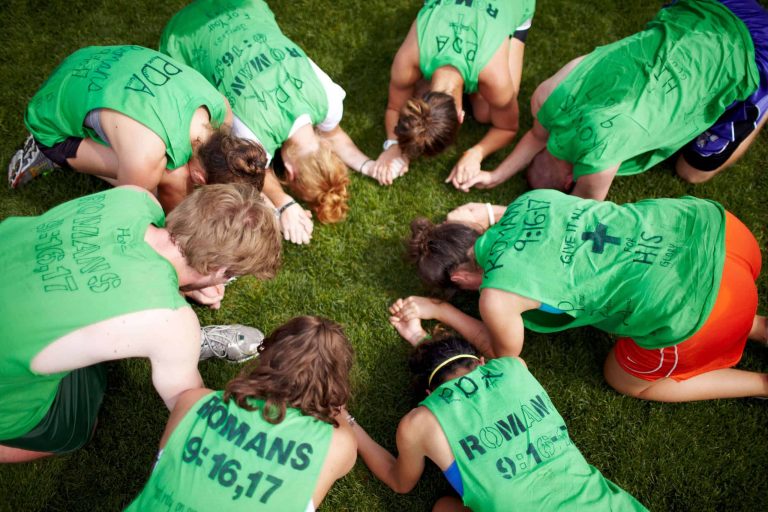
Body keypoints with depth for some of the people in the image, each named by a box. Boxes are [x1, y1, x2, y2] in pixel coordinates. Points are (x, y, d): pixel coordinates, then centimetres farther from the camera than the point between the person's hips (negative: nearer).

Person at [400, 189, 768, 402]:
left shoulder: (496, 297, -13)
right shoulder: (527, 201, 1)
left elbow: (503, 355, 10)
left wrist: (441, 310, 14)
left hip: (695, 308, -7)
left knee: (625, 380, 22)